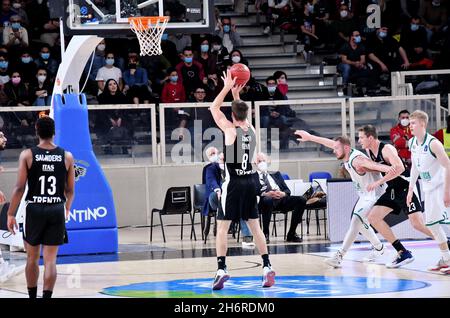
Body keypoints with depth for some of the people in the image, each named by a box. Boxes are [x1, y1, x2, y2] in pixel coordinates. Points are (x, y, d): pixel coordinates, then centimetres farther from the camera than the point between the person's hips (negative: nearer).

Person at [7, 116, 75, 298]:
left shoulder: (27, 155, -4)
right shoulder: (67, 157, 1)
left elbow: (19, 188, -7)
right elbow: (70, 190, 7)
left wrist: (11, 214, 0)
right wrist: (67, 210, 26)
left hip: (34, 210, -1)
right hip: (57, 210, 1)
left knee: (32, 257, 15)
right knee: (50, 259, 1)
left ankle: (32, 296, 25)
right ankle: (46, 297, -8)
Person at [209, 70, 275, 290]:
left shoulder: (230, 130, -10)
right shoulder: (251, 130, 6)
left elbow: (214, 108, 1)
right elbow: (241, 113, 28)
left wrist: (227, 88, 6)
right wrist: (236, 93, 24)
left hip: (233, 183, -6)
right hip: (249, 182, 6)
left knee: (222, 228, -4)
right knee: (255, 226, 11)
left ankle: (221, 269, -15)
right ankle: (267, 267, 6)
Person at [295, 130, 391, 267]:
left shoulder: (357, 160, -28)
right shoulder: (347, 155, 0)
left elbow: (373, 164, -47)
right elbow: (330, 143, 15)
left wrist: (386, 168, -68)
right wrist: (310, 137, 24)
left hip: (375, 195, -11)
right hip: (365, 195, 11)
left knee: (356, 221, -21)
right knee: (361, 223, 23)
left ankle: (339, 256, -29)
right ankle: (378, 248, 42)